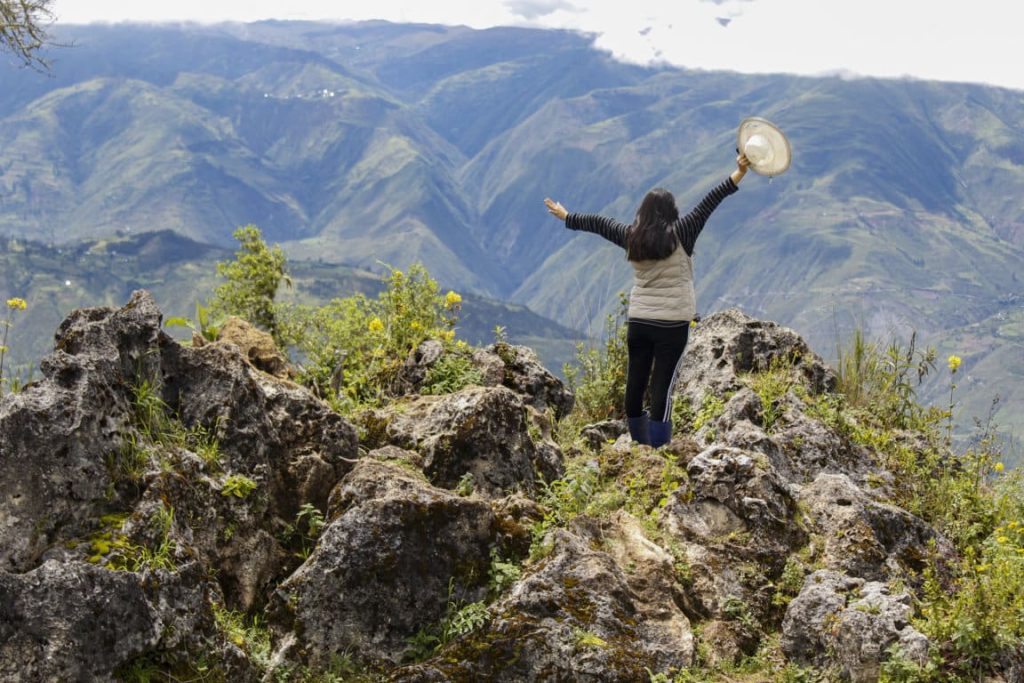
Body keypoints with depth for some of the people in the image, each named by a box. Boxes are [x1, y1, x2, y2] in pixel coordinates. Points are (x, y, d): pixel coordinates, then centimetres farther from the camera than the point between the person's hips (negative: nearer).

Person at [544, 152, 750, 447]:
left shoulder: (631, 237, 4)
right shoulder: (679, 234, -7)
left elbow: (598, 223, 18)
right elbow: (709, 202, -11)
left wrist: (565, 216, 32)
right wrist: (739, 173, -13)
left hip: (638, 322, 4)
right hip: (672, 323, -4)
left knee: (635, 388, 10)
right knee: (661, 391, -6)